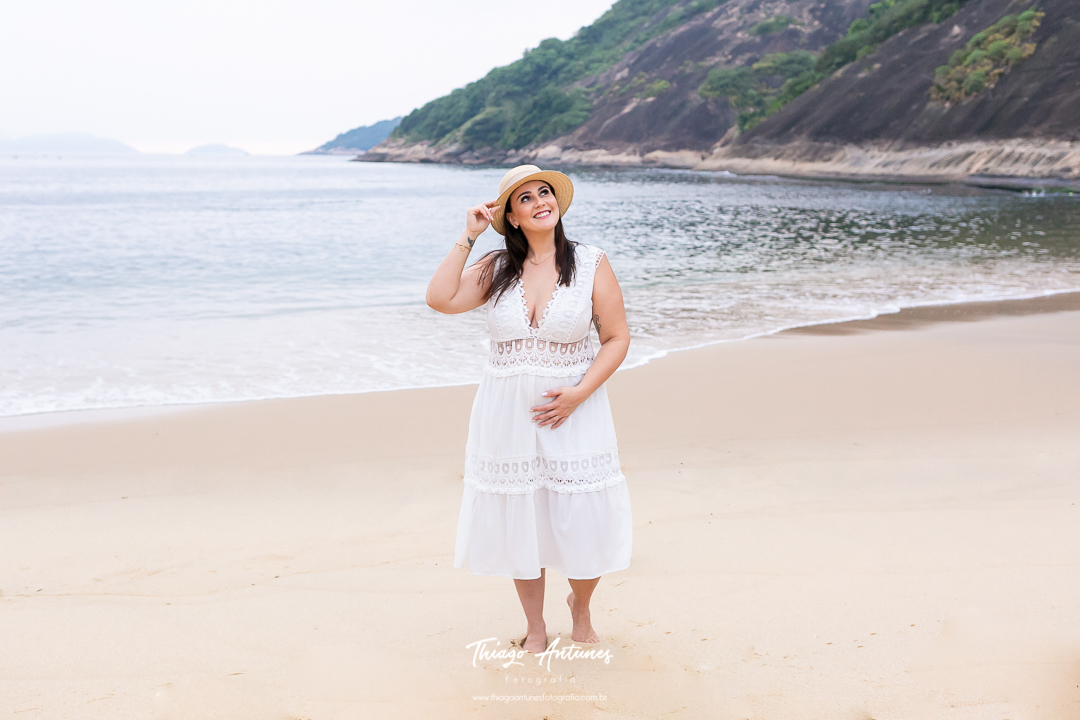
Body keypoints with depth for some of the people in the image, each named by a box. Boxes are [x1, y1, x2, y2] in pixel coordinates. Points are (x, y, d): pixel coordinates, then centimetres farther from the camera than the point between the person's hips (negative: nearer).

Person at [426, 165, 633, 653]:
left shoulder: (591, 264, -3)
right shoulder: (496, 268, 3)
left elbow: (616, 338, -3)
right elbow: (440, 299, -10)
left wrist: (578, 393, -15)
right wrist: (468, 236, -6)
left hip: (573, 412, -2)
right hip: (508, 413, 2)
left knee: (584, 521, 0)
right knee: (519, 521, 10)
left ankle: (580, 607, 33)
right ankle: (535, 629, 30)